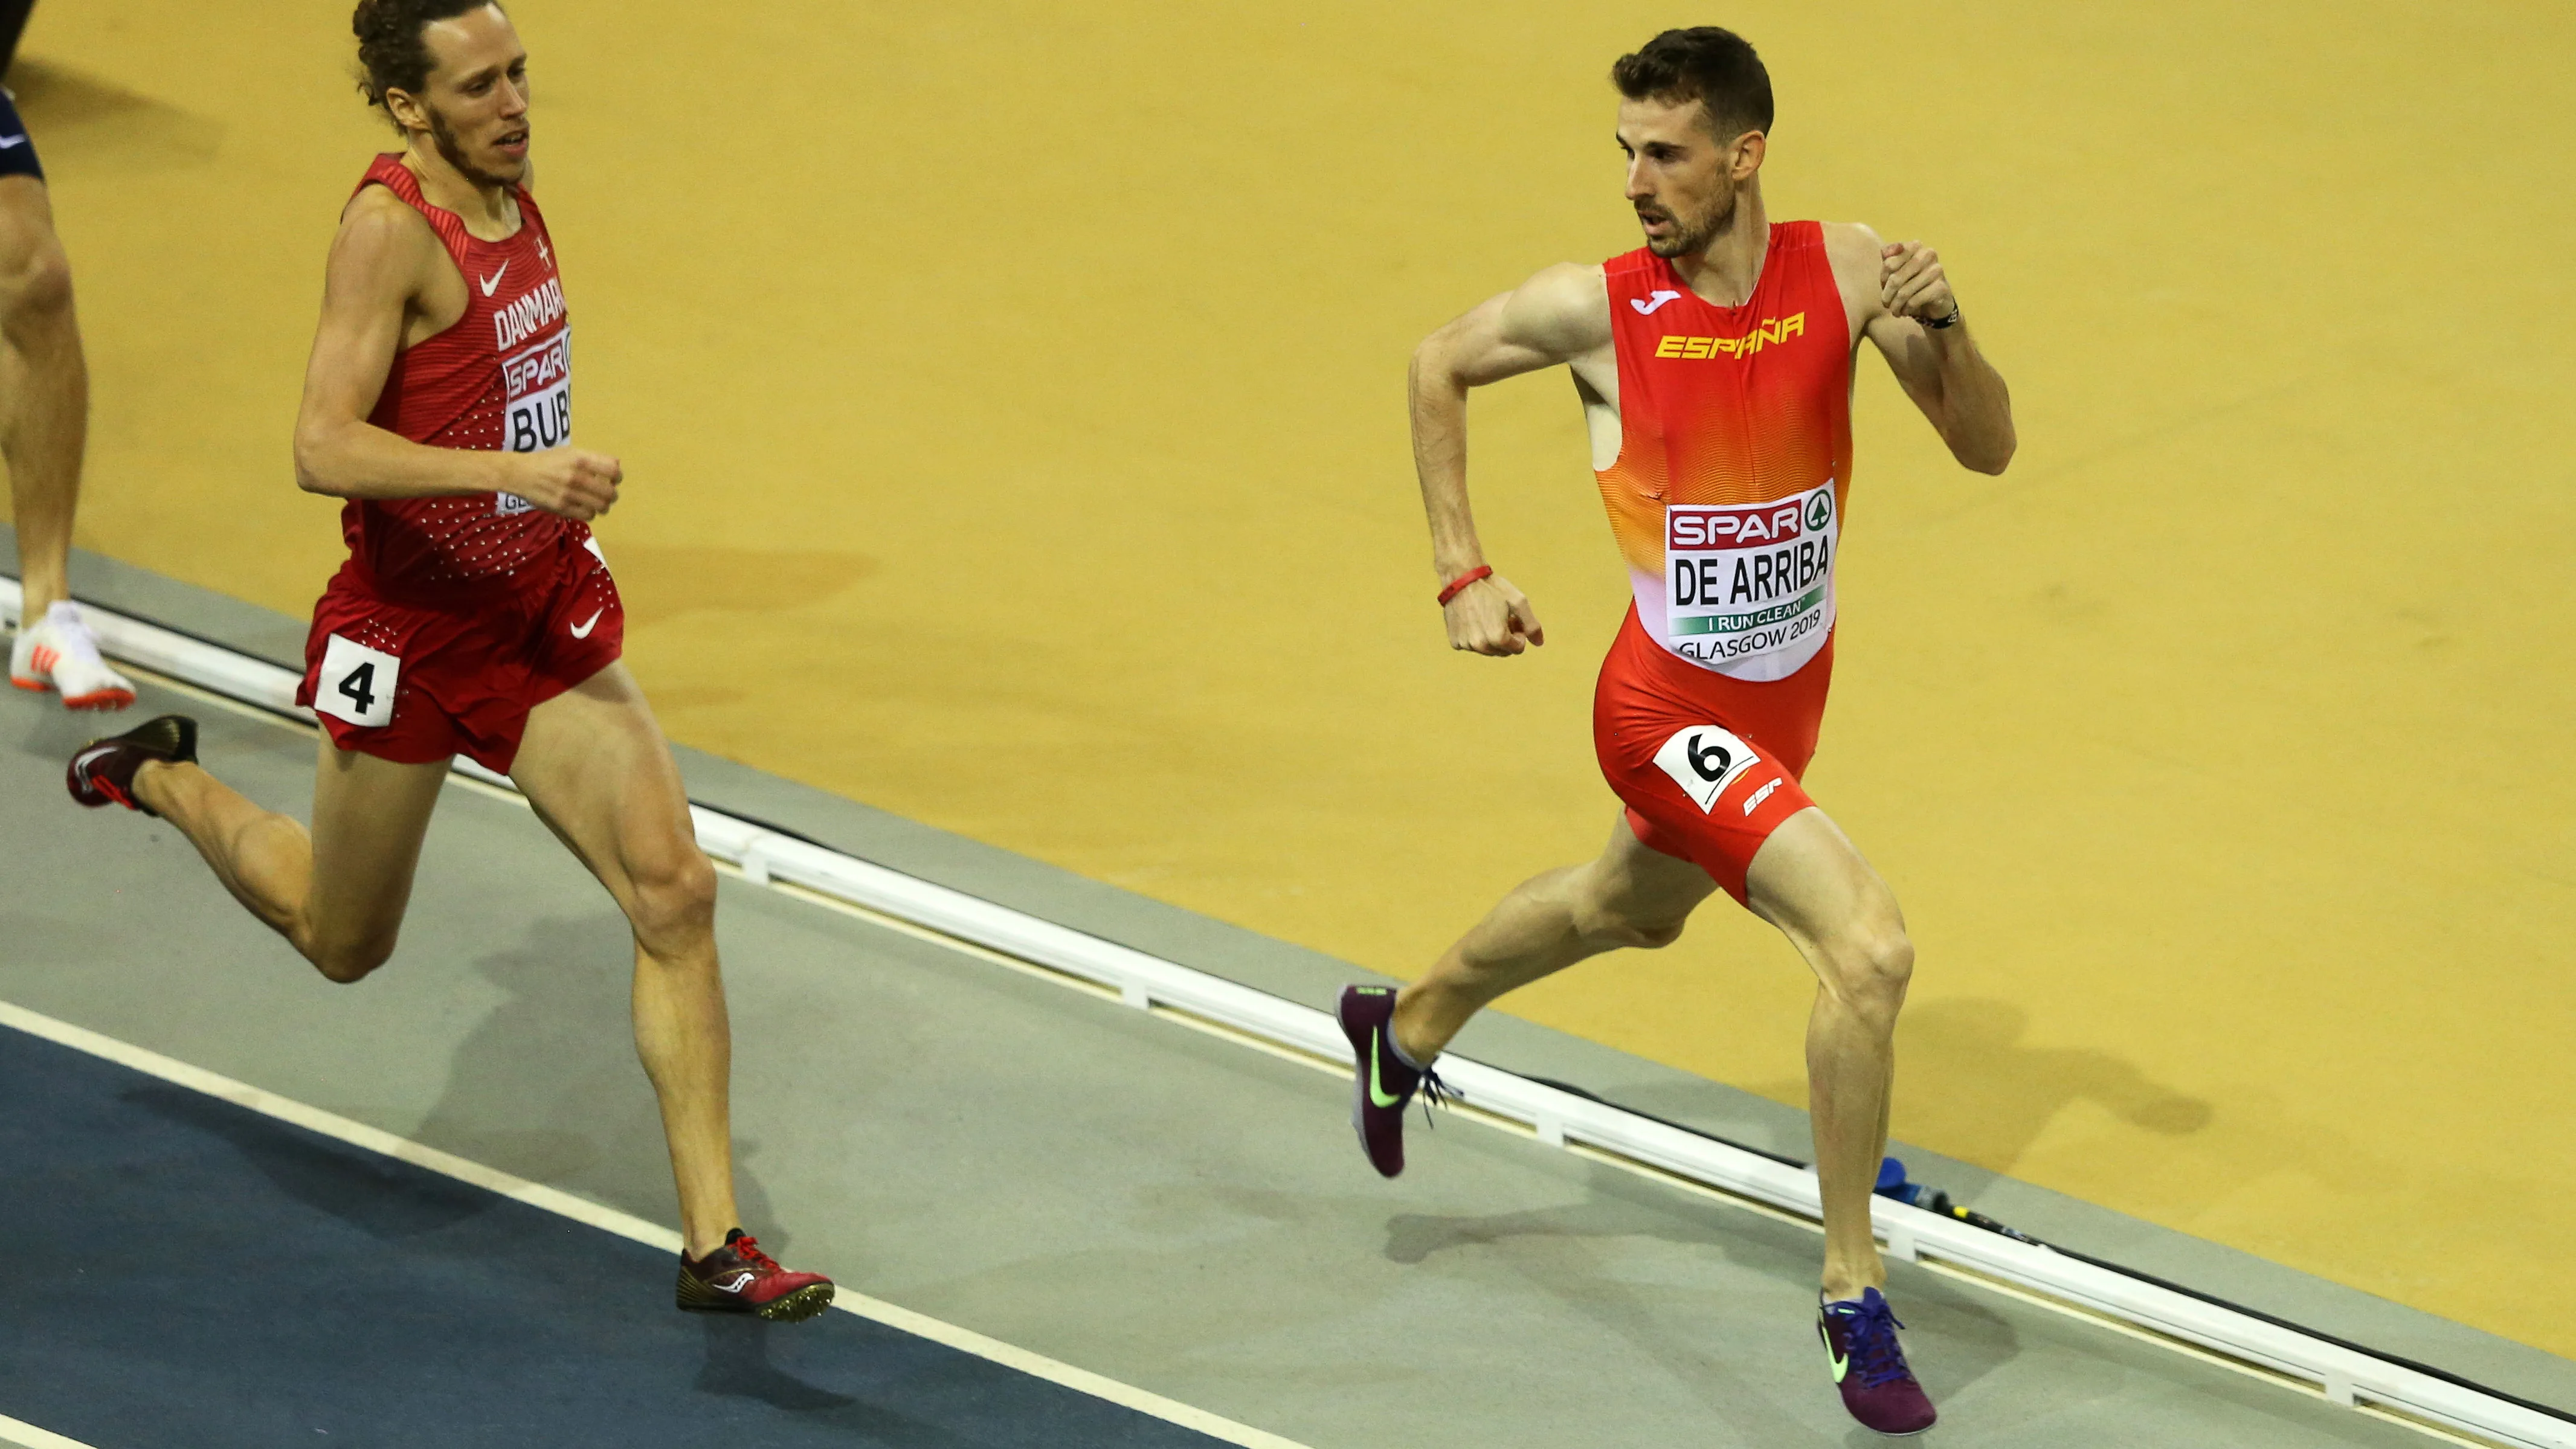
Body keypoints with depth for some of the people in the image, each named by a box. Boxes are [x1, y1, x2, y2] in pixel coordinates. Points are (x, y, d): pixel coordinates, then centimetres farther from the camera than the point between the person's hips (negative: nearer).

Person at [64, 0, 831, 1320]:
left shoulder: (510, 191, 2)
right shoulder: (391, 225, -23)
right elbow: (323, 448, -32)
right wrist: (515, 470, -40)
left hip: (545, 614, 6)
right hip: (412, 629, -6)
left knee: (674, 891, -10)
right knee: (343, 942, 16)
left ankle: (713, 1245, -6)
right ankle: (159, 779, 46)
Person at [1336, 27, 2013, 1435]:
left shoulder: (1843, 273, -13)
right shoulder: (1599, 308, -19)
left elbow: (1986, 449, -9)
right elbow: (1437, 367, 0)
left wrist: (1941, 326, -28)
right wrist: (1462, 572, -4)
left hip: (1787, 689, 6)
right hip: (1672, 706, -6)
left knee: (1633, 908, 32)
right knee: (1870, 947, -23)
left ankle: (1408, 1026, 60)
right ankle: (1853, 1297, -9)